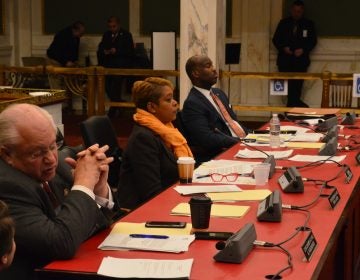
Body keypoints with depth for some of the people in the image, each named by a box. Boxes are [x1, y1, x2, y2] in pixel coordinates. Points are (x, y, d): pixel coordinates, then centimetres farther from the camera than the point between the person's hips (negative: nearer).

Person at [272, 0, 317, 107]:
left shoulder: (309, 24, 9)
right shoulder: (283, 23, 11)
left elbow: (313, 41, 6)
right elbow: (275, 39, 9)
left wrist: (303, 50, -11)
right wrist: (283, 48, -9)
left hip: (300, 59, -1)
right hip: (285, 59, 1)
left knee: (297, 83, -8)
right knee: (287, 82, -9)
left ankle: (292, 105, -1)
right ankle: (297, 103, 0)